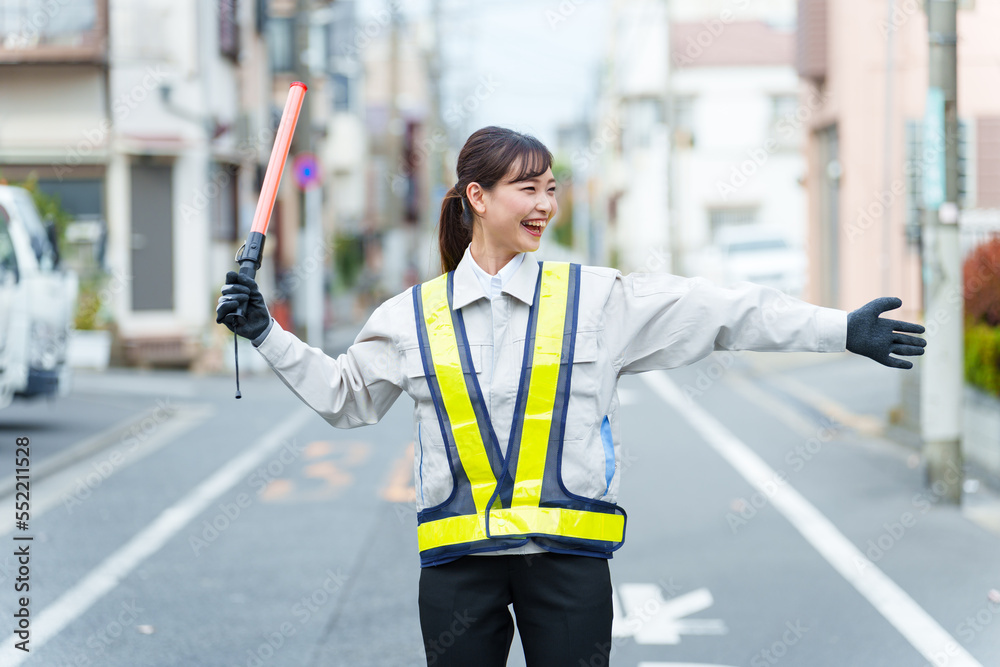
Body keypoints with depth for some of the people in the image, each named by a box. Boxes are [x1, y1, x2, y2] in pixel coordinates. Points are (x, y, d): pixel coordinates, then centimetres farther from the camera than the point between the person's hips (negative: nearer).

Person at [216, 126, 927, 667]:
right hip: (459, 560, 1)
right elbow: (345, 394, 18)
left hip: (569, 557, -1)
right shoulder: (414, 315, 7)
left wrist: (842, 329, -1)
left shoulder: (597, 297, 3)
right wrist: (268, 335, 11)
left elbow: (722, 312, 2)